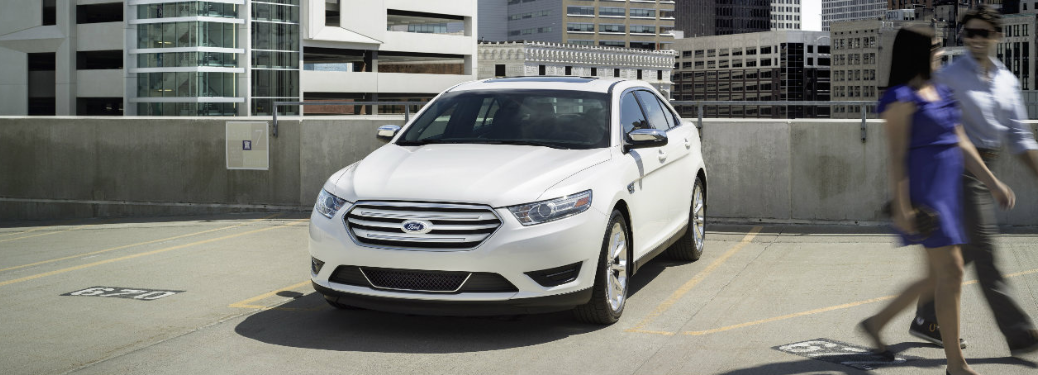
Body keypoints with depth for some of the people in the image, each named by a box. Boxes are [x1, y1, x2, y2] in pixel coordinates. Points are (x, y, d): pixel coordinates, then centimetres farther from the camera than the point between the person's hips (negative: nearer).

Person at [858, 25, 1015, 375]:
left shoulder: (940, 93, 16)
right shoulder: (901, 99, -11)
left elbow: (961, 143, 18)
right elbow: (896, 155, -15)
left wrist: (992, 182, 15)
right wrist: (901, 207, -20)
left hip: (947, 192, 9)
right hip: (923, 192, -9)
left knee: (939, 276, 12)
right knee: (951, 272, -7)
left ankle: (876, 323, 27)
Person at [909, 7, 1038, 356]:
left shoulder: (1007, 81, 12)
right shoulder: (949, 77, -8)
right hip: (961, 169, -8)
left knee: (961, 252, 12)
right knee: (985, 255, -6)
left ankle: (926, 320, 23)